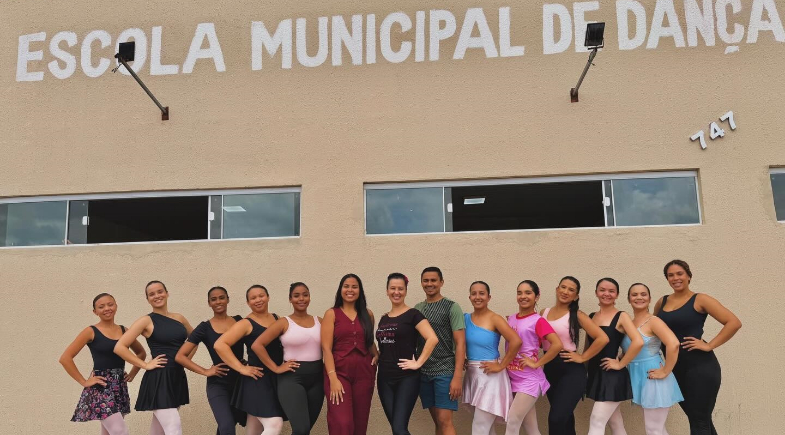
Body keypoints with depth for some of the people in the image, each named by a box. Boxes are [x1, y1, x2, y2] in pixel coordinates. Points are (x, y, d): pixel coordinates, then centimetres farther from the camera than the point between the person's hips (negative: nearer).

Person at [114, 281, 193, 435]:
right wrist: (145, 365, -13)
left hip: (177, 378, 6)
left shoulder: (179, 318, 9)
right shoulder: (147, 321, -6)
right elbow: (119, 347, -12)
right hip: (158, 379, -6)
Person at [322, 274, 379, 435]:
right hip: (339, 372, -3)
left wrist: (376, 355, 3)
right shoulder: (332, 314, 1)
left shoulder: (367, 314, 11)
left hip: (364, 372, 4)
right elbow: (326, 348, -6)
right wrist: (333, 378, -15)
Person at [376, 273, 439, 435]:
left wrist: (418, 363, -17)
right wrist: (377, 358, 8)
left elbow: (432, 339, -18)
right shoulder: (383, 318, 12)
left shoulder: (413, 314, -7)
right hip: (384, 379, 6)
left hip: (407, 378, -6)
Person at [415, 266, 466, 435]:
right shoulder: (417, 308, 11)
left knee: (445, 421, -8)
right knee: (437, 421, 9)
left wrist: (457, 377, -15)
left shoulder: (452, 307, -4)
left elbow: (460, 344, -8)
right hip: (423, 372, 5)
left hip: (445, 371, -5)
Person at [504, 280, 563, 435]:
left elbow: (557, 344, -21)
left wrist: (537, 363, -18)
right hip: (513, 379, 6)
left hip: (529, 380, -6)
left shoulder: (538, 321, -9)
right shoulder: (510, 319, 9)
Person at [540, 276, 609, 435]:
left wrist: (582, 357, -11)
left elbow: (602, 338, -13)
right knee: (564, 417, 16)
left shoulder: (577, 315, -5)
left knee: (556, 419, -15)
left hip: (571, 371, -5)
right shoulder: (544, 313, 8)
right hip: (549, 369, 5)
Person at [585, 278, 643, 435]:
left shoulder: (621, 317, -7)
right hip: (595, 374, 6)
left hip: (612, 376, -6)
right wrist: (584, 363, 5)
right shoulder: (591, 317, 9)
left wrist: (620, 364, -17)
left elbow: (638, 342, -22)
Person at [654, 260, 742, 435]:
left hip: (700, 367, -5)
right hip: (675, 369, 5)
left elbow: (734, 322, -13)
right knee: (698, 419, 16)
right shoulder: (662, 302, 8)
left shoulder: (700, 300, -6)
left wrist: (709, 346, -15)